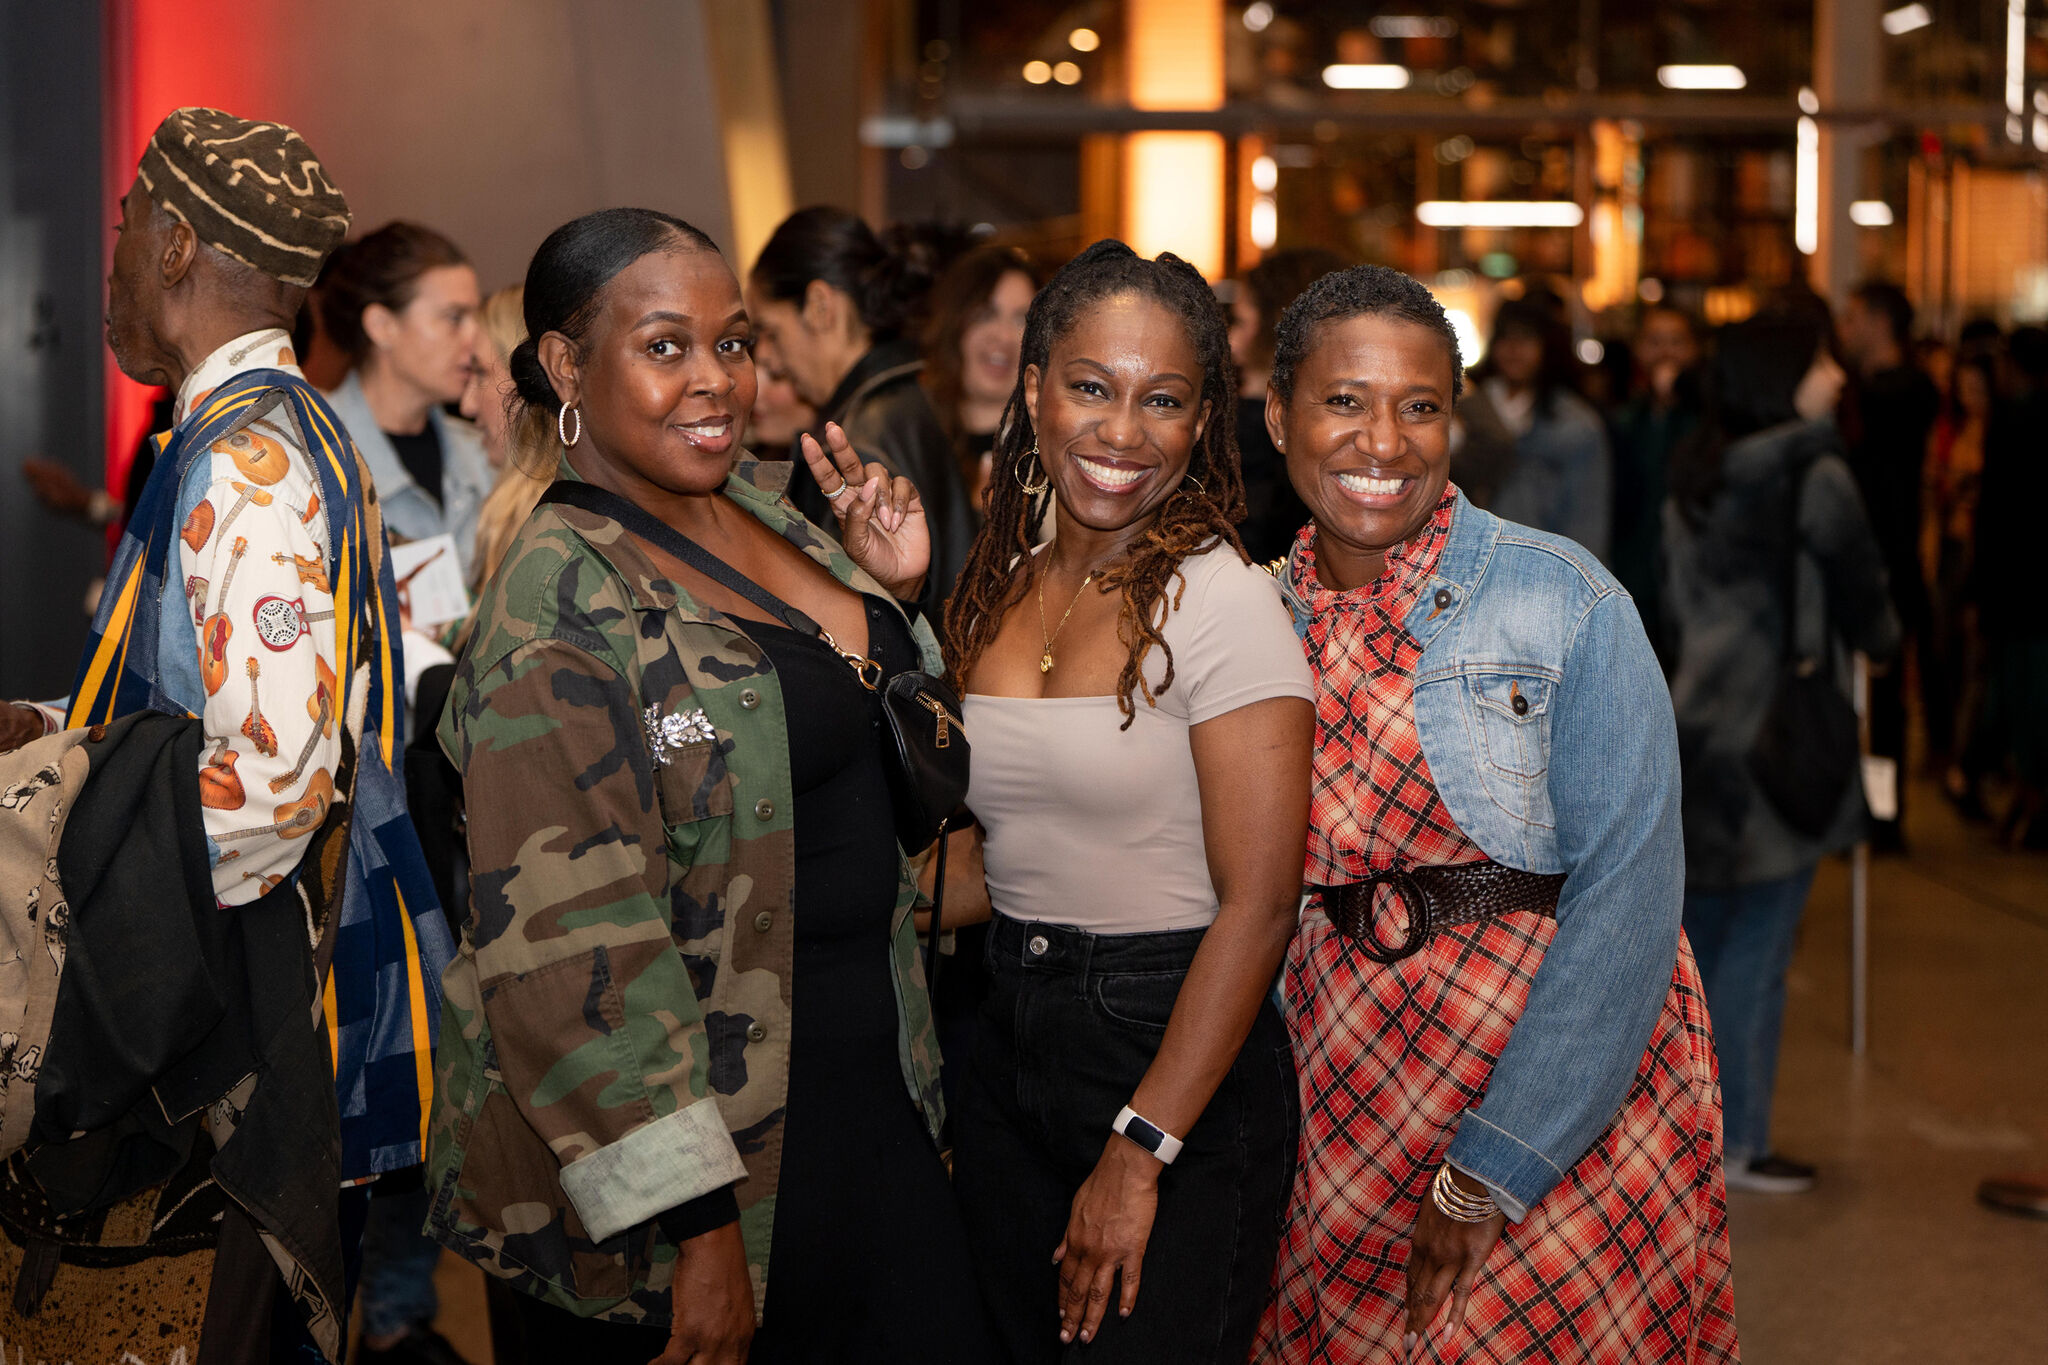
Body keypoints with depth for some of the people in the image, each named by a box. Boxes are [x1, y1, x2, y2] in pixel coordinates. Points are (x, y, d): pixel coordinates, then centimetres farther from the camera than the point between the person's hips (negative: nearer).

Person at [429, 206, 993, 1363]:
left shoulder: (771, 506, 5)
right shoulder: (558, 607, -18)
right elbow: (572, 949, -23)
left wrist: (896, 593, 3)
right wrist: (700, 1229, -24)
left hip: (868, 1093, 7)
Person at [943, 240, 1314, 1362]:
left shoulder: (1218, 598, -14)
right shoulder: (999, 591, 6)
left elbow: (1258, 902, -18)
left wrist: (1140, 1151, -19)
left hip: (1180, 1065, -6)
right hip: (1008, 1049, 6)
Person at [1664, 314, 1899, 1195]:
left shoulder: (1692, 482, 9)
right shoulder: (1814, 478, -12)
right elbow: (1861, 591, 0)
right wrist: (1881, 639, 20)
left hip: (1695, 731, 7)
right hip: (1776, 738, -7)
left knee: (1694, 936, 15)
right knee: (1757, 950, 0)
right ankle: (1736, 1144, 5)